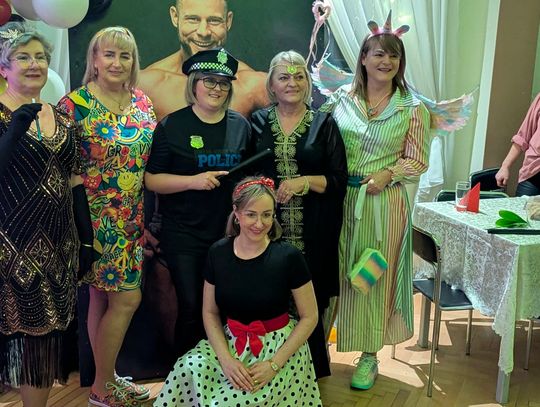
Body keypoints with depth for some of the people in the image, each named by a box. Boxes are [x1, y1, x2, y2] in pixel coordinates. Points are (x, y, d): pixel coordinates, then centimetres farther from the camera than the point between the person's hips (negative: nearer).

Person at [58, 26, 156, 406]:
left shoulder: (143, 102, 7)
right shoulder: (74, 104, -10)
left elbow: (152, 159, 14)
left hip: (133, 219, 6)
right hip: (97, 218, -5)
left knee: (104, 297, 15)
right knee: (127, 298, -4)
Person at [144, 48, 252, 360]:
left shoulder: (241, 126, 8)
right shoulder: (173, 126, -3)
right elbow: (152, 179, -4)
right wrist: (194, 181, -19)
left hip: (230, 232, 3)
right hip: (184, 236, -3)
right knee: (191, 307, 1)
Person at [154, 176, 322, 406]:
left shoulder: (288, 257, -12)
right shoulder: (218, 253, -3)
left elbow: (309, 317, -5)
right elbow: (210, 312, 4)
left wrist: (274, 365, -12)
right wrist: (226, 359, -11)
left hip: (278, 347, -3)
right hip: (232, 343, 3)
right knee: (190, 367, -25)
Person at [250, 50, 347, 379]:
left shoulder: (324, 125, 5)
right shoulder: (258, 122, 9)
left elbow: (339, 180, 1)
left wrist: (303, 182, -12)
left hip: (312, 232, -1)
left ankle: (312, 373, 22)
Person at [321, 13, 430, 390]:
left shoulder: (413, 108, 1)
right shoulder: (341, 98, 4)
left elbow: (418, 161, 2)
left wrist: (388, 174, -15)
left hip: (384, 201, -1)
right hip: (340, 199, 1)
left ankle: (370, 356, 23)